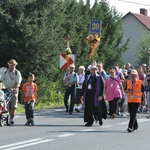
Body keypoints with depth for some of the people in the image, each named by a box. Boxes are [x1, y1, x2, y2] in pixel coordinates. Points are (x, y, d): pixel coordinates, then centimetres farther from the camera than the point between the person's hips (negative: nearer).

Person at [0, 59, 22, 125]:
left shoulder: (17, 73, -5)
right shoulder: (6, 72, 6)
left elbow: (18, 83, -12)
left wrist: (13, 88, -29)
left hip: (14, 90, -3)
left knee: (14, 105, -11)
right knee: (8, 106, 4)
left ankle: (12, 118, -9)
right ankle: (10, 117, 14)